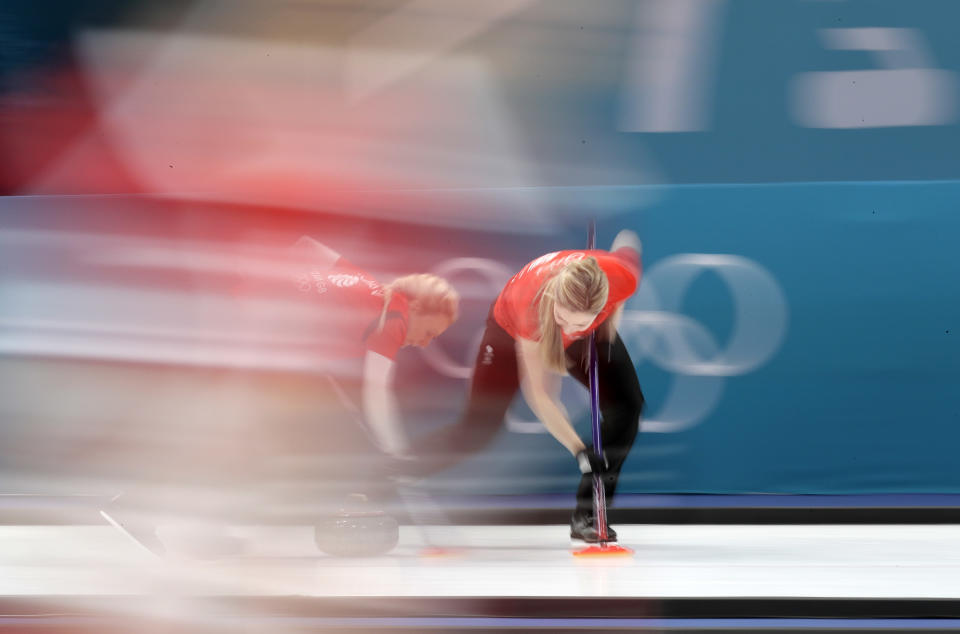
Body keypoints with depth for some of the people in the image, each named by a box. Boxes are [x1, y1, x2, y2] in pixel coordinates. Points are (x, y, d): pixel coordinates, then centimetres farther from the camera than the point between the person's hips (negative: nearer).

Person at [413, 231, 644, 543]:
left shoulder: (621, 278, -40)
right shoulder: (533, 302, -46)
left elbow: (627, 245, -11)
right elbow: (538, 394, -35)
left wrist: (612, 319, -13)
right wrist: (579, 451, -42)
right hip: (514, 326, -3)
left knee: (627, 405, -14)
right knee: (479, 427, -4)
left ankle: (588, 516, -6)